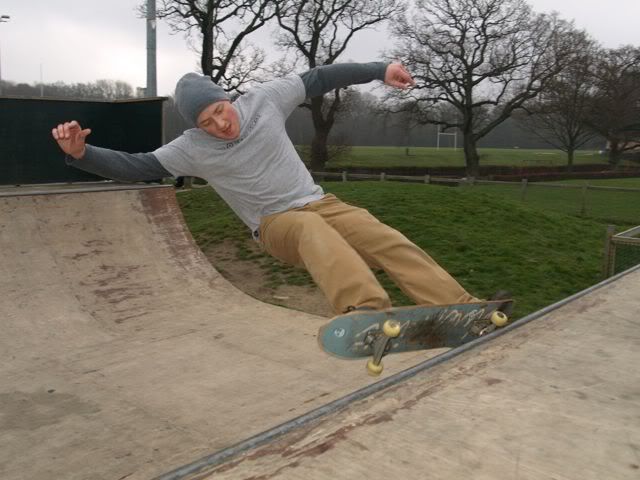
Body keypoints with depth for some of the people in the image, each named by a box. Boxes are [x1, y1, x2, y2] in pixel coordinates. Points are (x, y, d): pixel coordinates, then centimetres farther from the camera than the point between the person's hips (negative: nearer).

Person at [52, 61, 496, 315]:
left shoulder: (264, 99, -2)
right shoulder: (192, 148, -5)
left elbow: (319, 79, 5)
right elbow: (135, 167, -5)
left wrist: (380, 70, 6)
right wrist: (80, 153, -20)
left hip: (319, 203, 3)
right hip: (275, 224, -3)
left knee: (389, 240, -20)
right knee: (314, 231, -39)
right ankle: (369, 313, -63)